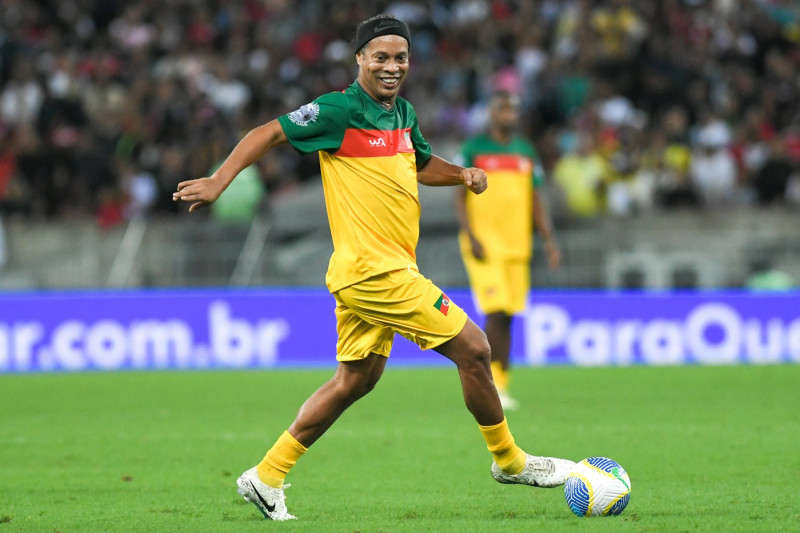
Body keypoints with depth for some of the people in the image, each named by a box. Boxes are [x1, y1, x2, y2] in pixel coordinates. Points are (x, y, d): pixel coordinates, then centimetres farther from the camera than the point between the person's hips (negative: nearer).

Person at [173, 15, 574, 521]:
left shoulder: (403, 112, 14)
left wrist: (462, 173, 11)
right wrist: (219, 180, -15)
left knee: (355, 379, 14)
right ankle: (510, 461, 9)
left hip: (368, 275, 9)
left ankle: (267, 478, 19)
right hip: (375, 271, -9)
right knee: (472, 348, -6)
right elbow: (269, 133, -6)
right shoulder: (339, 110, -11)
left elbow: (422, 163, 31)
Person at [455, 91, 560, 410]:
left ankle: (500, 385, 11)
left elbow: (536, 201, 17)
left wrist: (549, 240, 7)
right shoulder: (473, 149, 1)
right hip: (485, 244, -5)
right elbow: (460, 196, -1)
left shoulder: (526, 151, 14)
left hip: (517, 245, 5)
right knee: (496, 313, -15)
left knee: (507, 317, 6)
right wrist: (471, 236, -13)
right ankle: (493, 385, -12)